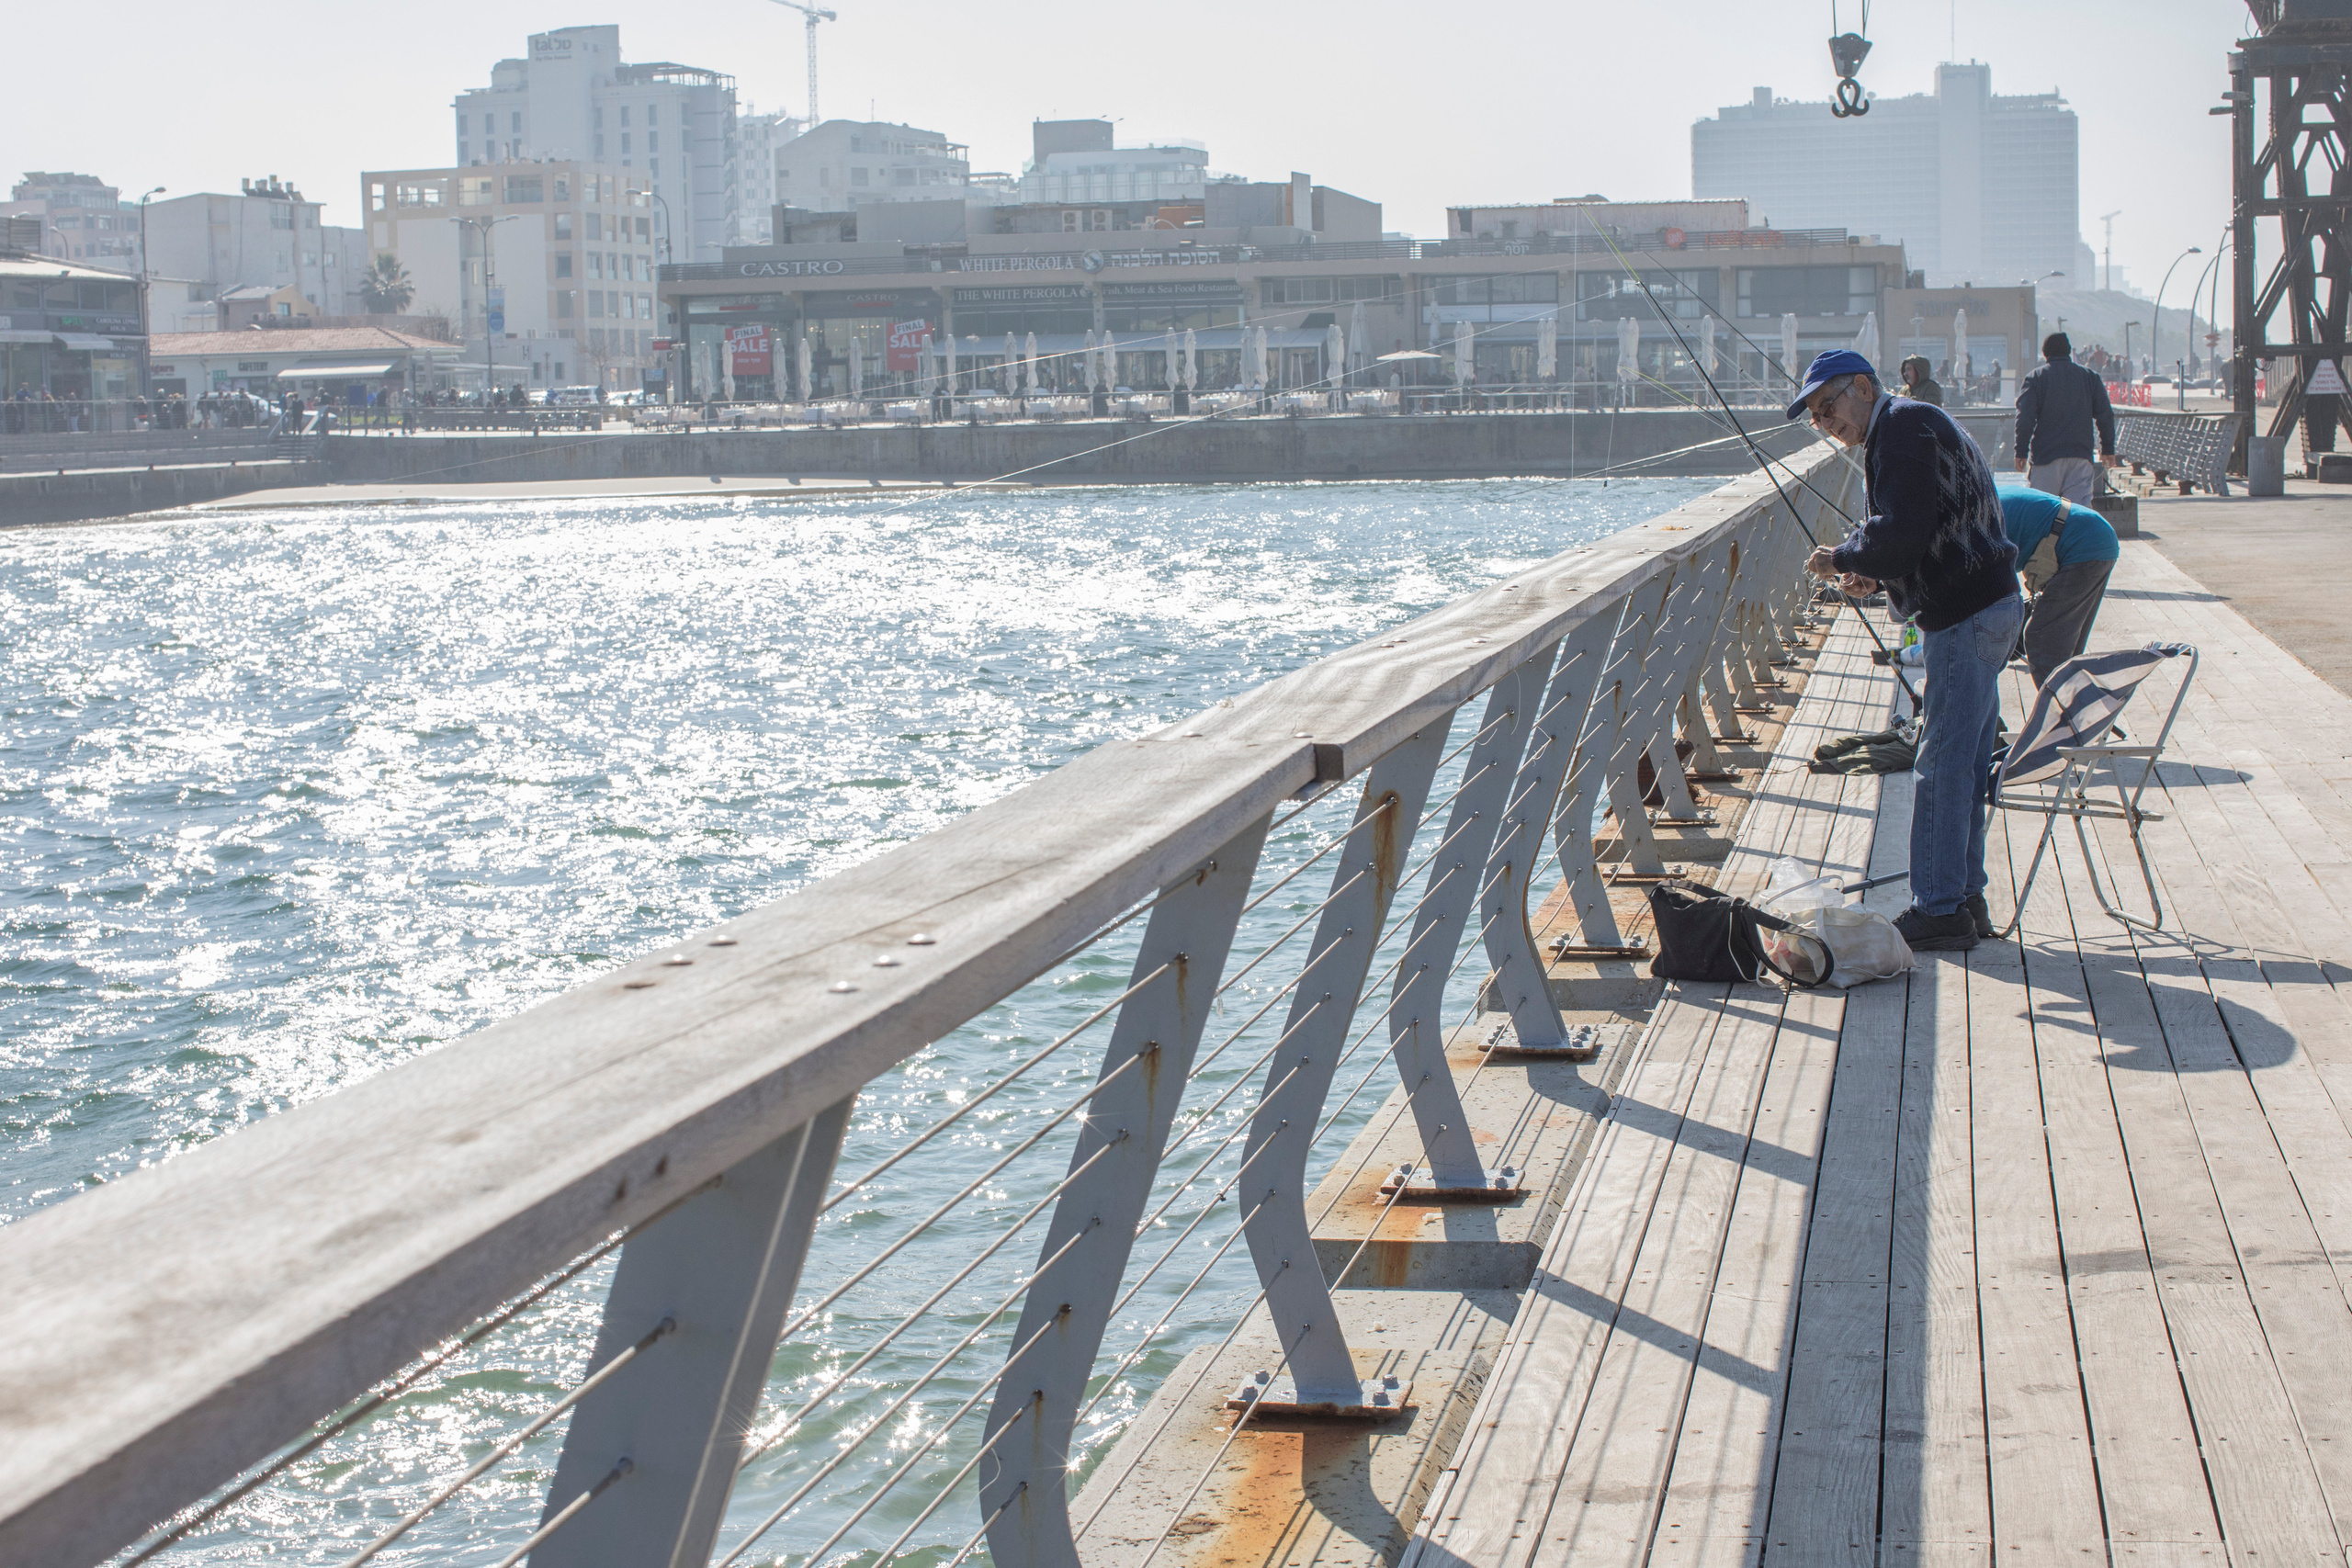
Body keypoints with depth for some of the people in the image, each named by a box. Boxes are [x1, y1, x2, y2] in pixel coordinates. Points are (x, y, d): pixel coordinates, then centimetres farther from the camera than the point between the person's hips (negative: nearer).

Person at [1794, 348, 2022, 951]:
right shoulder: (1910, 427, 21)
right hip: (1986, 608, 11)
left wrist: (1843, 558, -7)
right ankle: (1965, 899, 20)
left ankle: (1939, 911, -5)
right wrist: (1872, 574, 9)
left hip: (1968, 617, -11)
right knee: (1962, 764, 14)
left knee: (1943, 764, -8)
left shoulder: (1903, 429, -12)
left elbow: (1903, 535, -22)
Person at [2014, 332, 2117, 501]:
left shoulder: (2035, 377, 1)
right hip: (2080, 456, 2)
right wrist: (2108, 449, 19)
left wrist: (2021, 451, -2)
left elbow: (2025, 418, -7)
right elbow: (2106, 416, 10)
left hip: (2045, 456, -2)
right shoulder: (2090, 376, 10)